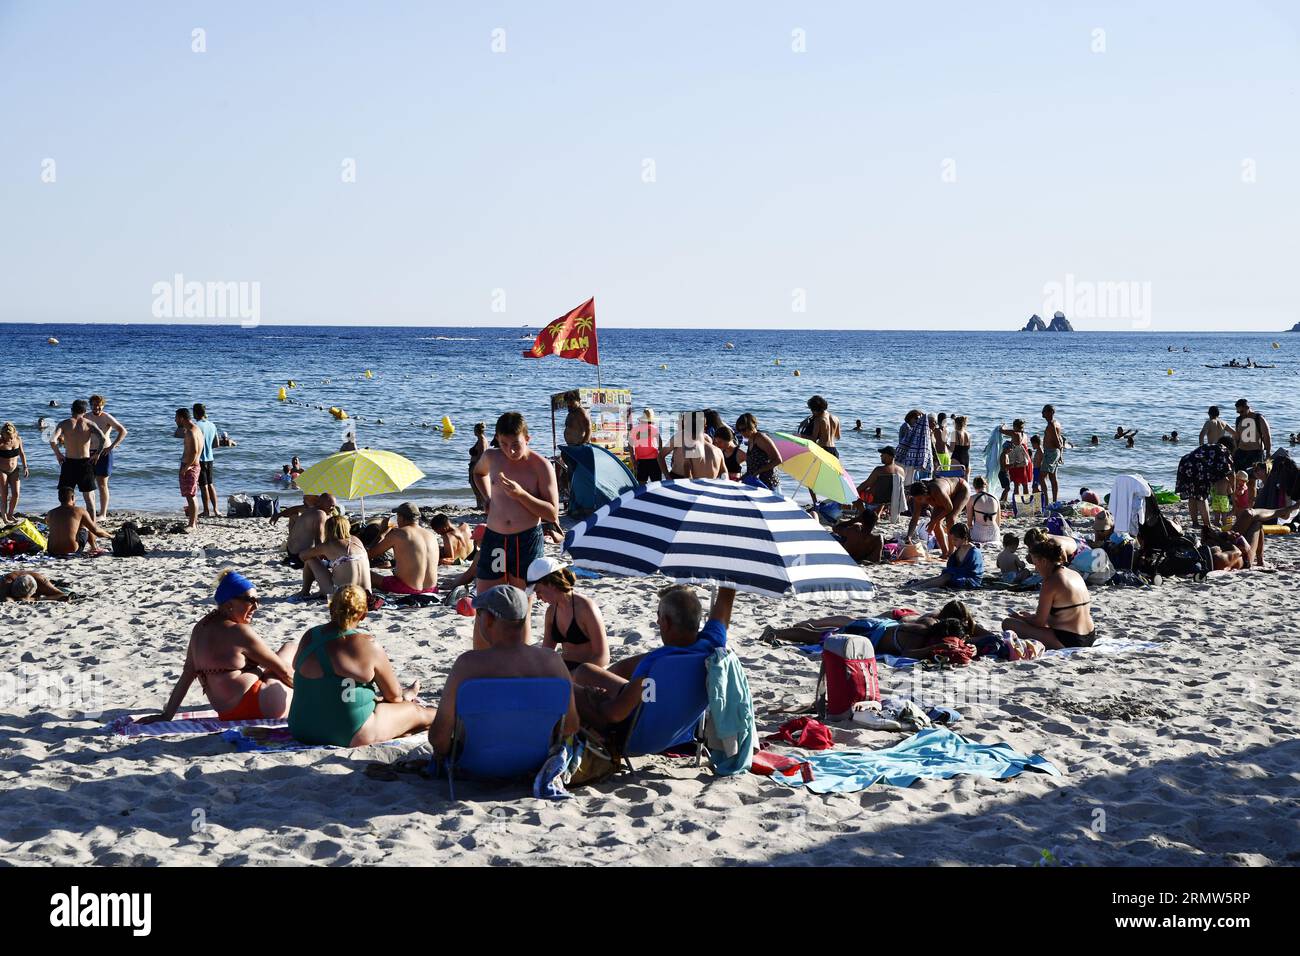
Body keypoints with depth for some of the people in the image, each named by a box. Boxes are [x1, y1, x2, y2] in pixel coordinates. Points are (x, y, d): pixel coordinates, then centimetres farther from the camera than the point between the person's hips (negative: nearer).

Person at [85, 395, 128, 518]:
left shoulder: (107, 418, -9)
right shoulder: (86, 417, 7)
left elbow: (123, 431, -15)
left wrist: (112, 446, -20)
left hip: (104, 452, -6)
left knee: (102, 484, -5)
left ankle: (103, 514, 0)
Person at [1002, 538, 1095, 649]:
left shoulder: (1051, 582, -15)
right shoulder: (1076, 575, 11)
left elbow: (1039, 622, -12)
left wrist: (1020, 618, 8)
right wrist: (1031, 615, 25)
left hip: (1066, 642, -10)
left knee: (1008, 623, -9)